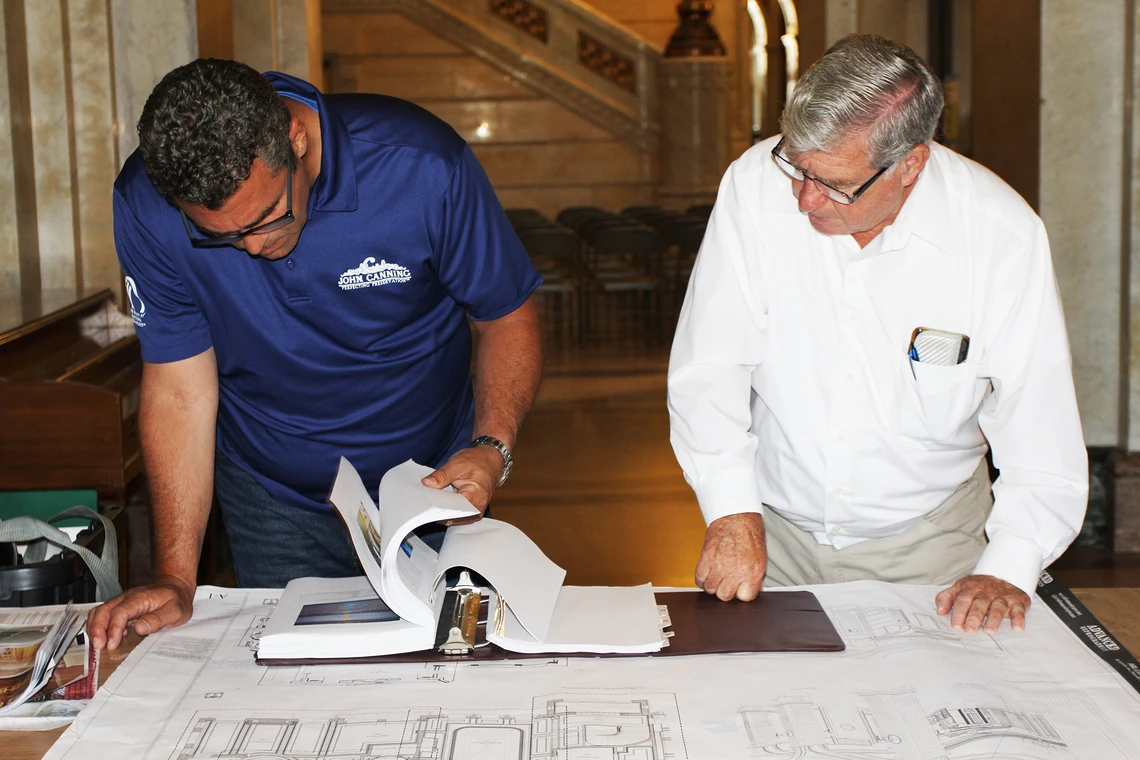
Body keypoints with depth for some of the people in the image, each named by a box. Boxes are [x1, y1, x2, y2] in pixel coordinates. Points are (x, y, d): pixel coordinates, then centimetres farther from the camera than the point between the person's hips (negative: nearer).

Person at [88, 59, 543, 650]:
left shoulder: (421, 166, -27)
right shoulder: (146, 206, -22)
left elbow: (508, 316, -12)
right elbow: (179, 390, -15)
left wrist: (491, 446, -29)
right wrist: (176, 579, -19)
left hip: (433, 478, 0)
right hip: (274, 499, 1)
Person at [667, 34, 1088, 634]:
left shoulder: (1003, 235, -15)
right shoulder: (756, 185, -12)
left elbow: (1042, 436, -10)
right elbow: (707, 369, -8)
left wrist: (1008, 571, -22)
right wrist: (732, 510, -20)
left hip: (925, 541, -1)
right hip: (773, 529, 1)